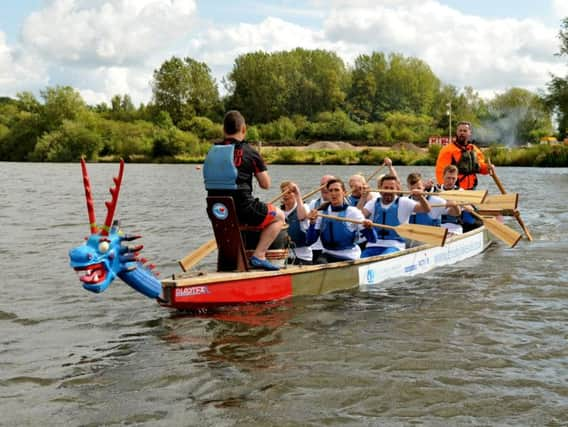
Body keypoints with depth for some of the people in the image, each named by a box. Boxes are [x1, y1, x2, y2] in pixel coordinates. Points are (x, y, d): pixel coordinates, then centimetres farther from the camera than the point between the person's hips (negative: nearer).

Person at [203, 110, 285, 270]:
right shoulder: (249, 152, -8)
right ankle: (258, 256, -1)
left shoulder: (212, 152, 7)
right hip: (242, 209, -6)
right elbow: (266, 185, -3)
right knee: (279, 216, 15)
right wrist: (259, 169, 16)